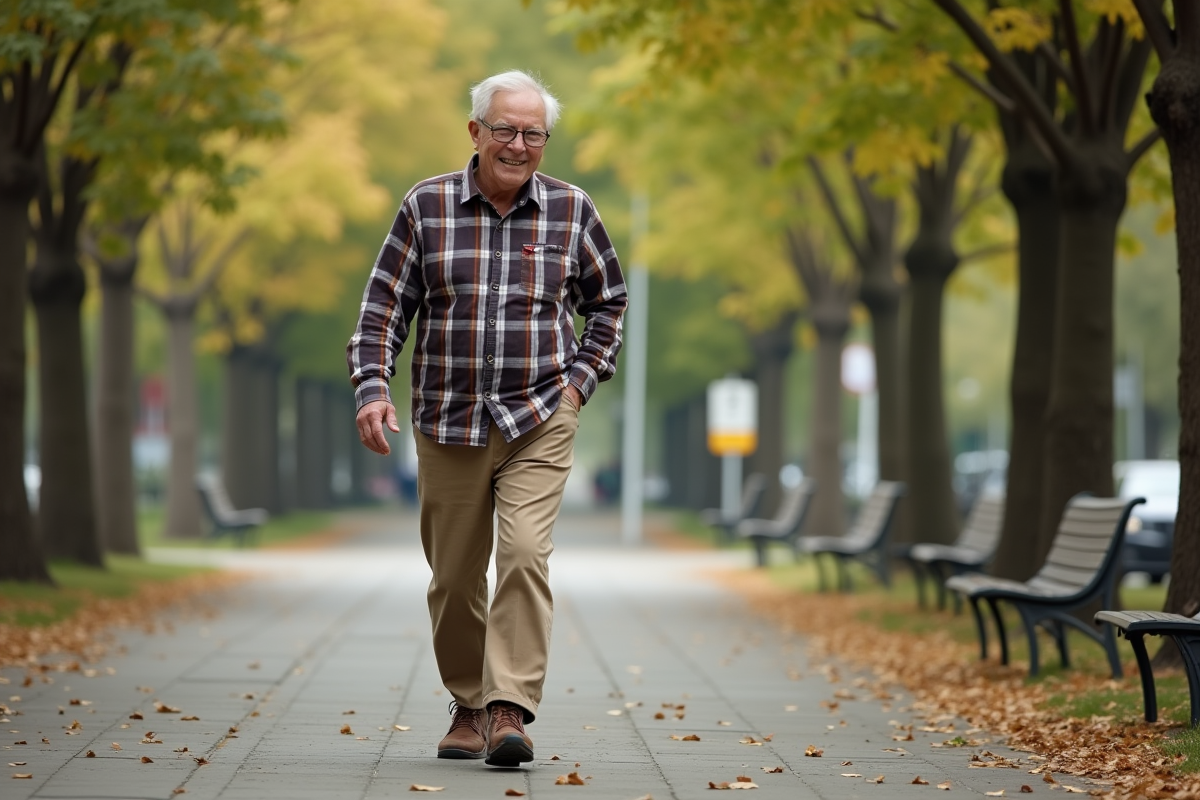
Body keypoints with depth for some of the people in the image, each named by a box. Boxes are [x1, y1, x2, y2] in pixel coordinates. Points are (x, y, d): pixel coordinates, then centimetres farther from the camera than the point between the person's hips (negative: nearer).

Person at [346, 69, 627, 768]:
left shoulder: (571, 210, 3)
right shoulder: (427, 207, 1)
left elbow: (608, 302, 16)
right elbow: (385, 306, 4)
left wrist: (581, 378, 5)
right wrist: (372, 388, -9)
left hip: (539, 423, -1)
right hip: (447, 425, 1)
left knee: (525, 556, -18)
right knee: (455, 579, 8)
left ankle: (511, 710, -18)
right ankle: (469, 705, 25)